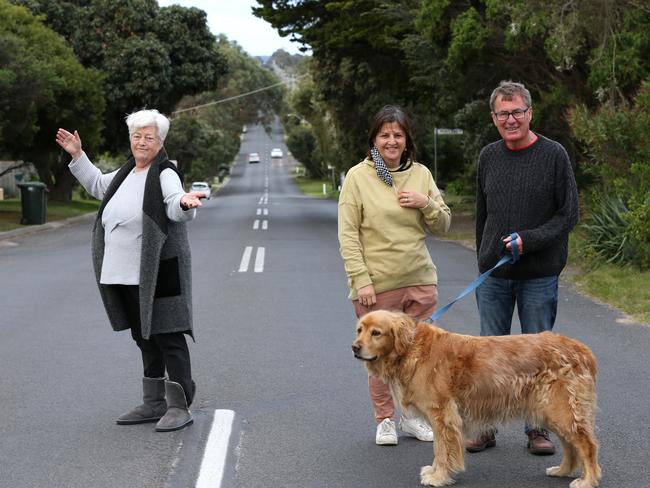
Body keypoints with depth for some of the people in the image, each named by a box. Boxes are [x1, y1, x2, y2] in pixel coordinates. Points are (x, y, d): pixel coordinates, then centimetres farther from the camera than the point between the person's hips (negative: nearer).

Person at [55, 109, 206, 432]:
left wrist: (185, 202, -50)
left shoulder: (165, 174, -10)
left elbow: (176, 206, -27)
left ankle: (180, 406, -5)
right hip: (124, 273, 9)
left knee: (166, 336, -8)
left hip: (157, 273, -9)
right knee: (144, 337, 14)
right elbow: (98, 185, 33)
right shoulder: (128, 173, 15)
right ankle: (154, 404, 23)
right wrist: (77, 155, 29)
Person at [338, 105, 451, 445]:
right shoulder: (358, 176, -3)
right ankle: (385, 420, 20)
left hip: (419, 280, 4)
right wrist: (360, 280, -12)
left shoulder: (420, 174, 8)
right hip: (376, 284, -3)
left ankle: (412, 416, 25)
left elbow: (443, 226, 12)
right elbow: (348, 234, -6)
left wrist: (426, 203, -8)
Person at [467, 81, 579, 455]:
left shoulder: (554, 155, -5)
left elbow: (569, 214, -7)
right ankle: (485, 428, 17)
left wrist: (529, 240, -17)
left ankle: (537, 428, 16)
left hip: (539, 276, -3)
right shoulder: (489, 157, 7)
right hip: (493, 276, 3)